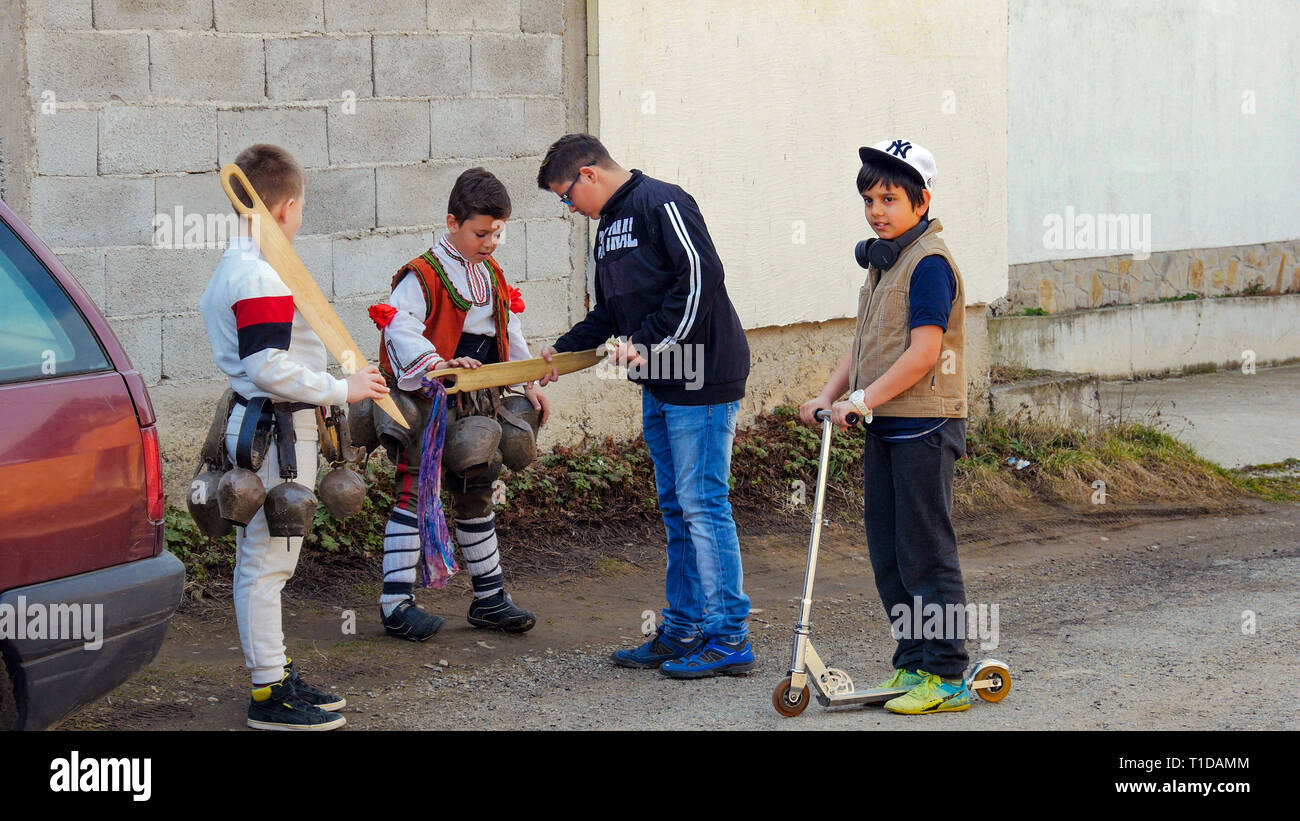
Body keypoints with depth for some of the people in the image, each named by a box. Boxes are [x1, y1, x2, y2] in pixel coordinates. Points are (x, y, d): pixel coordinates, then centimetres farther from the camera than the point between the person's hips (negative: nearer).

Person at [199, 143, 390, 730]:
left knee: (265, 559, 16)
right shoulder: (263, 278, -20)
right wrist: (342, 390, -18)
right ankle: (269, 692, -1)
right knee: (266, 559, -6)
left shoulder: (231, 269, 14)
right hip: (276, 431, -11)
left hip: (258, 421, 11)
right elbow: (268, 367, -26)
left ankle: (275, 674, 25)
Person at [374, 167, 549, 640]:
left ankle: (489, 597, 24)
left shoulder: (493, 277, 12)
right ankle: (396, 605, -5)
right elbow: (401, 330, -26)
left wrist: (529, 384, 12)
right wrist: (440, 365, -40)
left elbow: (509, 335, 20)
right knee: (415, 495, -8)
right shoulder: (423, 276, -13)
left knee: (476, 494, 15)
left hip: (474, 406, 8)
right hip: (427, 405, -8)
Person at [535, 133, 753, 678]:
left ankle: (729, 638, -4)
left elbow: (702, 276, -21)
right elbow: (611, 311, 28)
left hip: (702, 380, -10)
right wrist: (565, 348, 17)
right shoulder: (609, 227, 19)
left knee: (703, 505, -8)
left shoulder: (661, 204, -11)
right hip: (659, 384, 10)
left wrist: (648, 341, -20)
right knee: (677, 509, 13)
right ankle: (683, 629, 20)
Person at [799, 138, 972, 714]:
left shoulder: (929, 262, -14)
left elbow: (924, 351, -21)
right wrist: (829, 396, 8)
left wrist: (863, 399, -21)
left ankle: (947, 677, 0)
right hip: (884, 426, 9)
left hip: (924, 424, -9)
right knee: (887, 551, 12)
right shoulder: (882, 262, 15)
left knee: (925, 552, -5)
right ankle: (911, 663, 20)